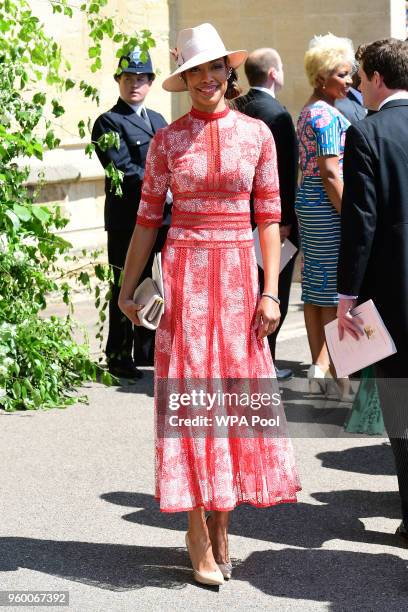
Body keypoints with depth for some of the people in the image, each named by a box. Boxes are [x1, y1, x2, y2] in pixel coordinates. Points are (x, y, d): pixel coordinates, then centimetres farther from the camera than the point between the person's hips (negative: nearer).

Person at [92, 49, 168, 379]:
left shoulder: (158, 120, 20)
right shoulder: (109, 122, -5)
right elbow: (125, 171, -14)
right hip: (128, 220, -7)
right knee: (127, 289, -2)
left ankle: (147, 351, 21)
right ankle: (119, 356, 6)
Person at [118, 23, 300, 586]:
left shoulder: (256, 133, 3)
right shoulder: (167, 140, 2)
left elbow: (269, 217, 3)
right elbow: (147, 219, 6)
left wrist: (270, 291, -4)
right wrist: (127, 289, 1)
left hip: (239, 276, 1)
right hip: (185, 273, -1)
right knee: (190, 391, -2)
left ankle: (220, 522, 14)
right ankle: (198, 532, 4)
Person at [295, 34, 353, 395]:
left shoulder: (307, 112, 15)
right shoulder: (327, 115, -15)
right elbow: (330, 174, -19)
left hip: (308, 202, 10)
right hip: (327, 206, -10)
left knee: (316, 289, 10)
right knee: (336, 288, -5)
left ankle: (318, 369, 14)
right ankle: (324, 367, -5)